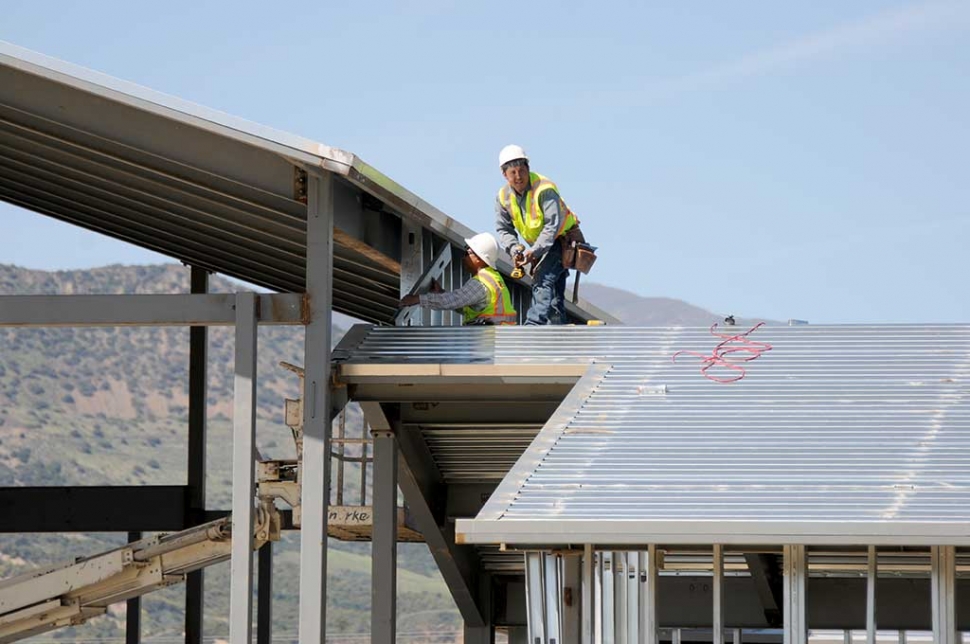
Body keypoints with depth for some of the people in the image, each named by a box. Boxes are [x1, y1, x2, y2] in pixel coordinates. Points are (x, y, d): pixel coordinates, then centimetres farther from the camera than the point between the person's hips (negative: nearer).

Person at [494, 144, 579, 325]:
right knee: (554, 292, 11)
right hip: (539, 246, 8)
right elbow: (503, 229, 0)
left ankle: (534, 325, -39)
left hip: (561, 238, -8)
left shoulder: (544, 189, -24)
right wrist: (514, 248, -20)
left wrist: (535, 250, -34)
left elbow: (553, 225, -29)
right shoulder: (503, 197, -4)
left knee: (543, 281, -26)